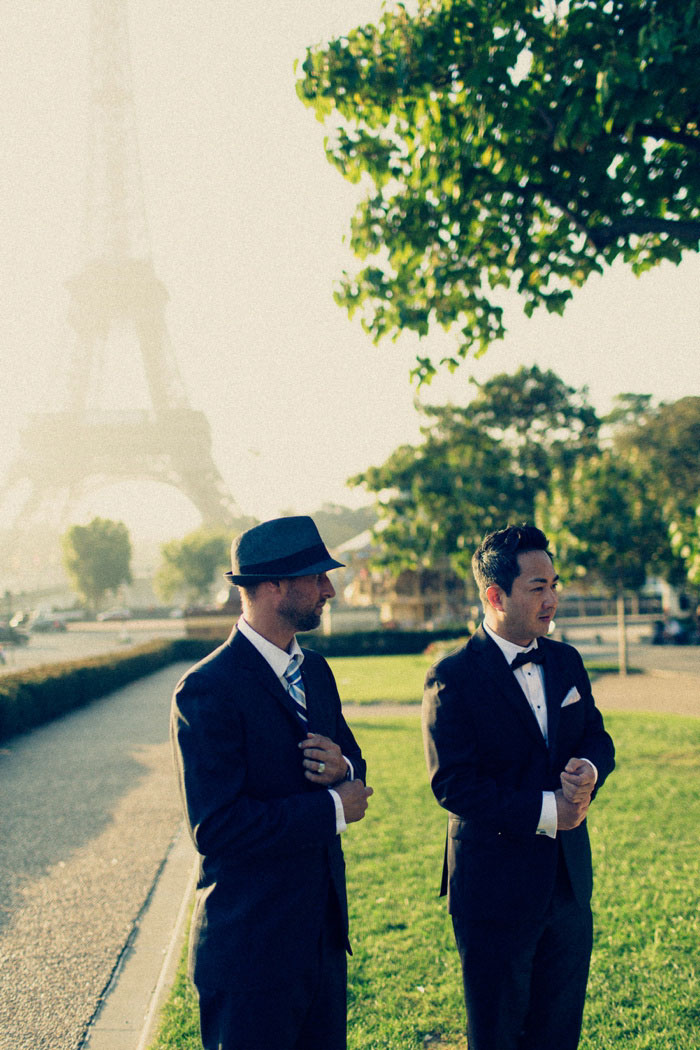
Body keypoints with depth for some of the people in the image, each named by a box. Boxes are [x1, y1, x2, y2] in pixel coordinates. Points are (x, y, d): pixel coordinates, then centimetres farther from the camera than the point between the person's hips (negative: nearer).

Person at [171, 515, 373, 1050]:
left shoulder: (315, 671, 8)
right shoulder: (207, 691, -19)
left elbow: (352, 759, 18)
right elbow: (216, 829, -24)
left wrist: (343, 767, -8)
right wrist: (332, 809, -18)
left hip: (325, 930, 8)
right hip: (252, 947, -8)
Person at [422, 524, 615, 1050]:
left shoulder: (566, 661, 6)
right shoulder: (453, 679, -15)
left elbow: (596, 736, 11)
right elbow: (454, 785, -20)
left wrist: (589, 768, -13)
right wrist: (544, 810, -21)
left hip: (569, 882, 6)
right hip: (495, 886, -6)